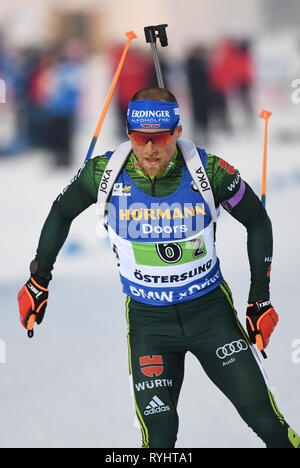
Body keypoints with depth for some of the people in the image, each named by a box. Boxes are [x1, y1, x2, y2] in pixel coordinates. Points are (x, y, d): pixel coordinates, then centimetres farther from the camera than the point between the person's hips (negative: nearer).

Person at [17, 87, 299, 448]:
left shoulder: (208, 171, -17)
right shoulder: (106, 173, -14)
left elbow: (258, 222, -1)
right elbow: (62, 212, 7)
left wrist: (260, 300, -1)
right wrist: (38, 280, 11)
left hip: (211, 309, 0)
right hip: (147, 319, 0)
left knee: (264, 418, -4)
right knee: (159, 434, -10)